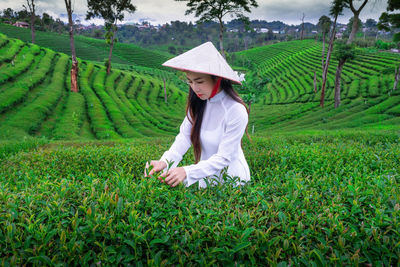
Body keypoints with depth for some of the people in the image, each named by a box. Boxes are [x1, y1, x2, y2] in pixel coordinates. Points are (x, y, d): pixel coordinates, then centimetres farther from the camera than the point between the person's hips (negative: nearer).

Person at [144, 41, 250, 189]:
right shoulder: (198, 103, -4)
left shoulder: (236, 110, -23)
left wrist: (187, 171, -35)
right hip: (205, 179, 5)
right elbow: (184, 136, -7)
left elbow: (223, 158, -23)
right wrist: (164, 161, -25)